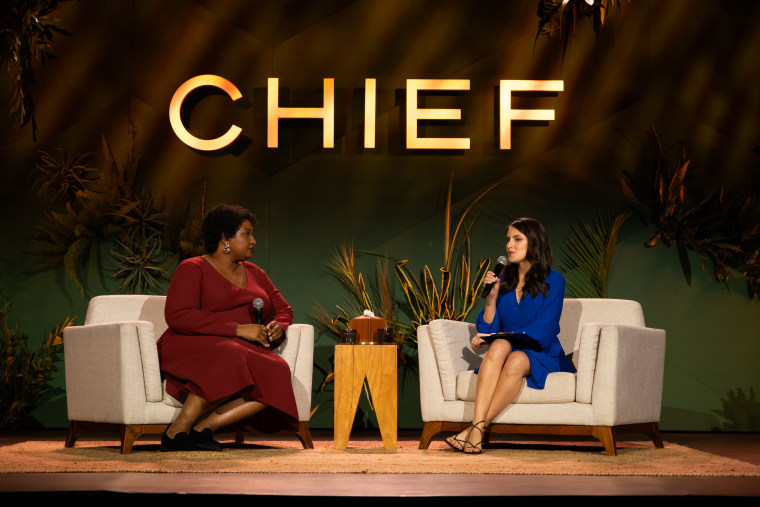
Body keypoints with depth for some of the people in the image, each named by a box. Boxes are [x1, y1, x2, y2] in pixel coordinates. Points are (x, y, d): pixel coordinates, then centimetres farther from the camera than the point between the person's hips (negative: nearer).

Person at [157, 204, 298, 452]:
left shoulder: (255, 273, 24)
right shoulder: (192, 269, 2)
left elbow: (284, 310, 29)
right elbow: (178, 316, -13)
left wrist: (278, 328, 1)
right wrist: (238, 329, -18)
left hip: (246, 352, 6)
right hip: (193, 347, -6)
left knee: (277, 374, -28)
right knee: (229, 360, -40)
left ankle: (203, 427, -30)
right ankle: (177, 431, -31)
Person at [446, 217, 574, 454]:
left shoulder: (553, 281, -2)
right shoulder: (504, 281, 12)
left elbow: (542, 332, -12)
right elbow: (488, 330, 8)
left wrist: (490, 337, -17)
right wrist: (492, 296, -7)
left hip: (541, 357, -3)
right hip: (509, 352, 3)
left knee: (517, 360, -37)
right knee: (499, 346, -32)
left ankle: (476, 429, -40)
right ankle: (478, 428, -46)